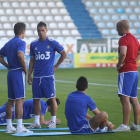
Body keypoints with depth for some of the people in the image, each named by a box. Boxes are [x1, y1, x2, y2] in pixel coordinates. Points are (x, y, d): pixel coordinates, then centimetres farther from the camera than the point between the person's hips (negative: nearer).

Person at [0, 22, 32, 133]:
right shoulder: (21, 42, -10)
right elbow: (20, 54, -29)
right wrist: (25, 67, -16)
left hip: (10, 73, 8)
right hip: (19, 73, -8)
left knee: (11, 100, 13)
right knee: (20, 100, -9)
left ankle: (9, 126, 16)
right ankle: (19, 127, -12)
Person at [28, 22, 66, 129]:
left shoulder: (52, 43, -3)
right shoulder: (33, 44, 9)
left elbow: (63, 54, 6)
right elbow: (32, 60, 14)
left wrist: (55, 66, 4)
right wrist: (29, 74, 8)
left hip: (48, 76, -4)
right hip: (36, 76, 4)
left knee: (52, 98, -2)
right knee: (36, 99, 5)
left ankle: (53, 121, 5)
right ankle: (37, 122, 13)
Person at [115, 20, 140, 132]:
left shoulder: (124, 39, -13)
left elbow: (123, 53, -30)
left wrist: (119, 64, -15)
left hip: (126, 71, -10)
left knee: (124, 98, -12)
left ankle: (125, 125, -16)